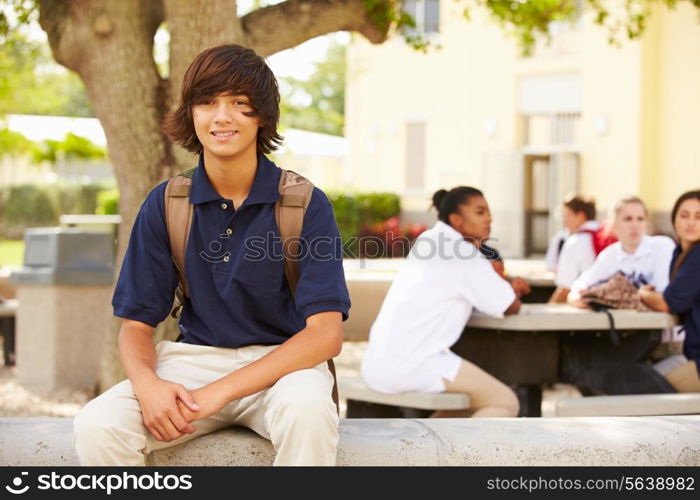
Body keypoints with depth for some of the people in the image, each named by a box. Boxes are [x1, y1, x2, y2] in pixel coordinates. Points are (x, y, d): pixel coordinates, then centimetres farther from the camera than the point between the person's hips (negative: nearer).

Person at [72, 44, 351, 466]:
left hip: (282, 363, -2)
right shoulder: (164, 206, 3)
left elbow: (326, 334, -13)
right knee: (96, 426, -27)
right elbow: (136, 324, 5)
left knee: (307, 409, -39)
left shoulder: (307, 205, -6)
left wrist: (219, 392, -22)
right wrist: (147, 383, -21)